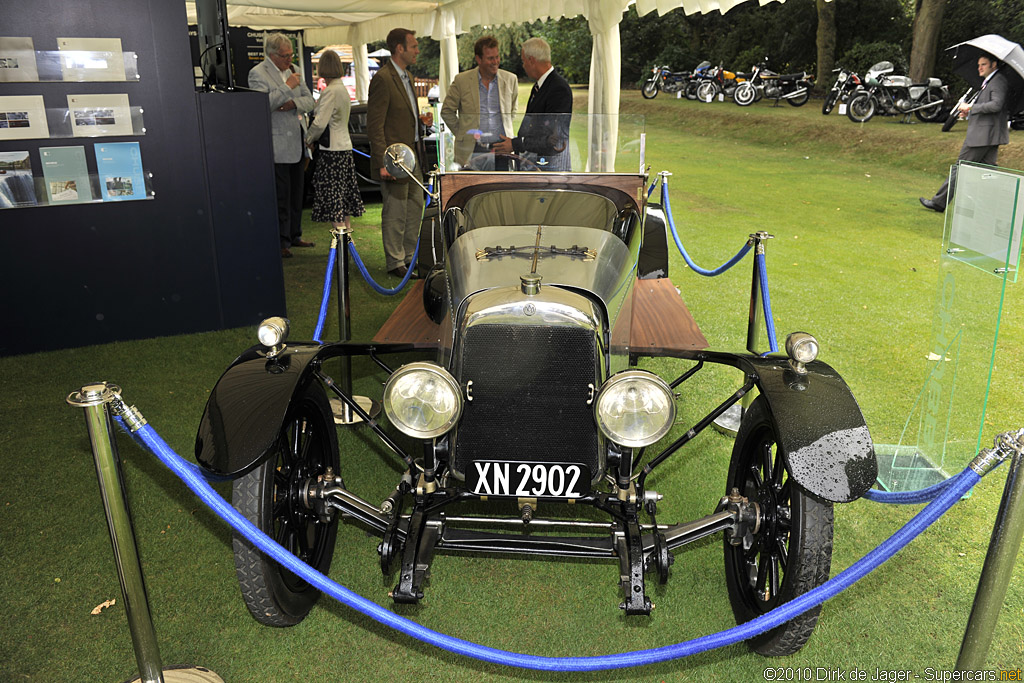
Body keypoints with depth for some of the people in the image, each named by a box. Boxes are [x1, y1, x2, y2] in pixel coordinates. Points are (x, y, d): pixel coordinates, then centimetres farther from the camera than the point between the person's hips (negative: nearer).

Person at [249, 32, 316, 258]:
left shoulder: (293, 70, 14)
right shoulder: (258, 73, -8)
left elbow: (309, 101, 12)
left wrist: (293, 103, -9)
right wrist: (287, 88, -19)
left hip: (297, 144, 7)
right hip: (277, 145, -7)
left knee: (296, 194, 14)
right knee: (280, 197, -5)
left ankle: (294, 235, 26)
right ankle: (281, 242, 2)